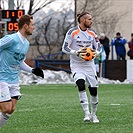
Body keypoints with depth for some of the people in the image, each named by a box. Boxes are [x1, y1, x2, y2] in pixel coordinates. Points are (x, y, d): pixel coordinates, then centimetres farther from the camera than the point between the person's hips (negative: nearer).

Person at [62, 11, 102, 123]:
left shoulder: (92, 33, 4)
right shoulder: (72, 32, -8)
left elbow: (98, 47, 12)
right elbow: (65, 48, -7)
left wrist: (95, 53, -10)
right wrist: (77, 52, -21)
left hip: (89, 65, 4)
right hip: (77, 65, -4)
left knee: (93, 89, 1)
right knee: (81, 84, -26)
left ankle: (93, 114, 22)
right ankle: (86, 113, -23)